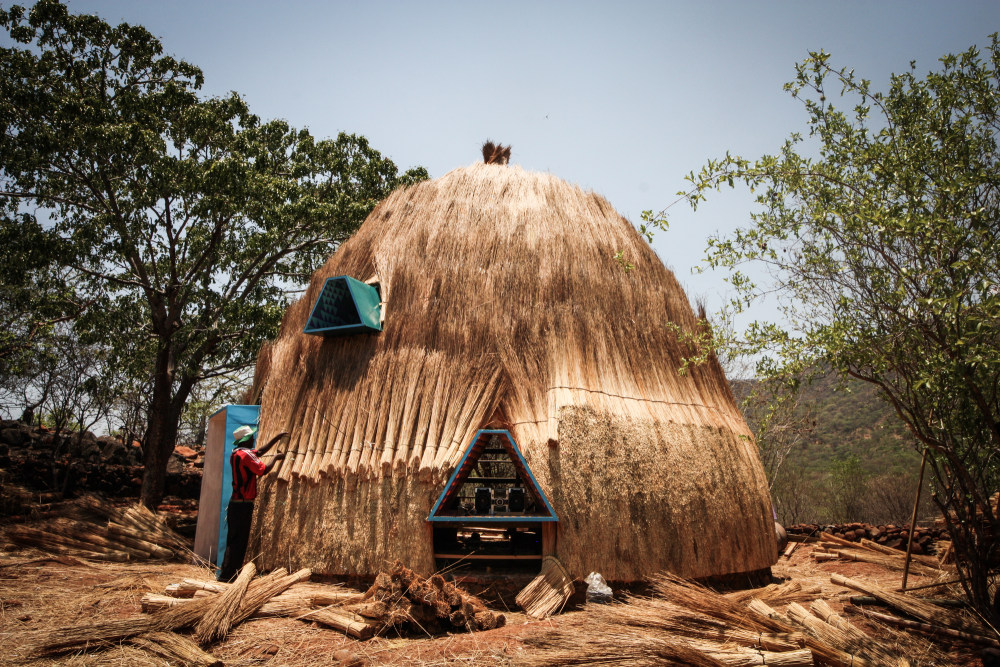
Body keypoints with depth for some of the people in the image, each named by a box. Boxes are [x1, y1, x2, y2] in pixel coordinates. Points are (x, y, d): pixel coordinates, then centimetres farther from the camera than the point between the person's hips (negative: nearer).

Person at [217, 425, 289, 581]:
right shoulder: (246, 454, -15)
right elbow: (263, 470, -20)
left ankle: (226, 573, 19)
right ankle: (228, 574, -2)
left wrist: (277, 438, 28)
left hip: (235, 503, 10)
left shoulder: (236, 453, 15)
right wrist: (276, 458, -3)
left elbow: (260, 451, 26)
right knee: (238, 540, -5)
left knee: (234, 540, 14)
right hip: (243, 504, -10)